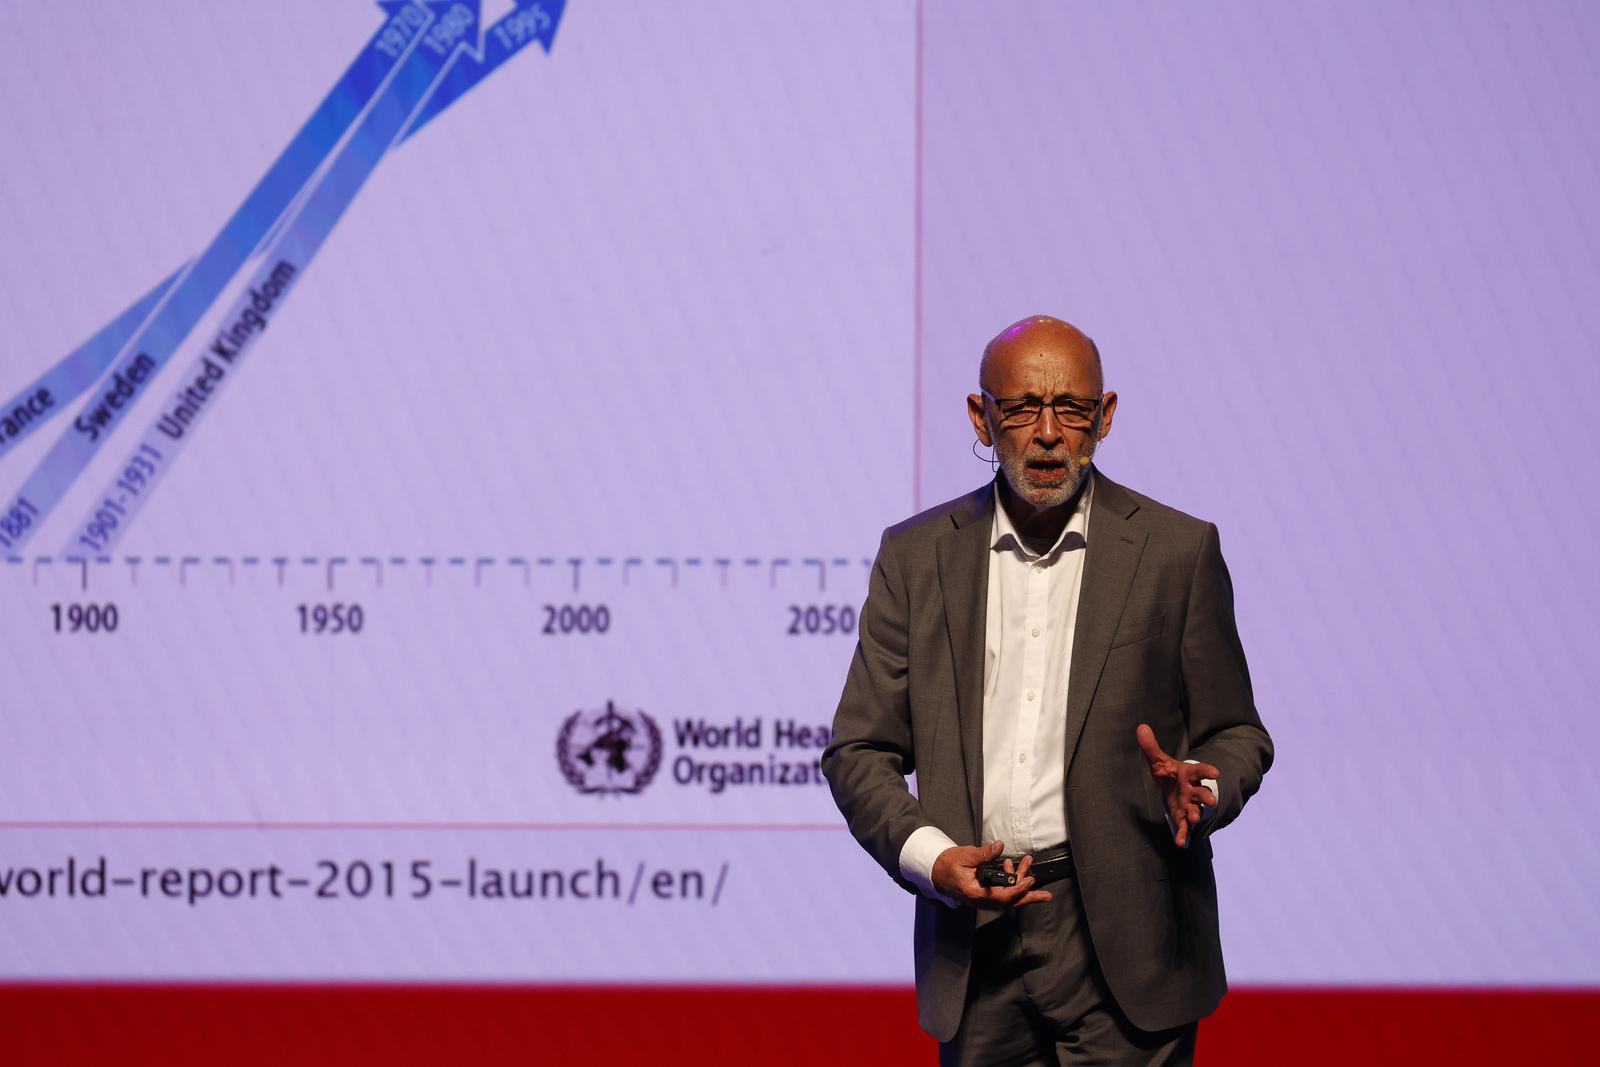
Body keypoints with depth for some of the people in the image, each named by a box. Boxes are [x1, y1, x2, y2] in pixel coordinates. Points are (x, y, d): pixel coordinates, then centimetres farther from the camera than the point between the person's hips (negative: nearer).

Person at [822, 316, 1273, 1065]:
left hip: (1121, 939, -2)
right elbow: (860, 751, 8)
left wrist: (1199, 791, -16)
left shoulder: (1177, 551, 3)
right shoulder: (916, 557, 8)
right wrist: (929, 856, -10)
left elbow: (1235, 736, 7)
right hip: (974, 942, 2)